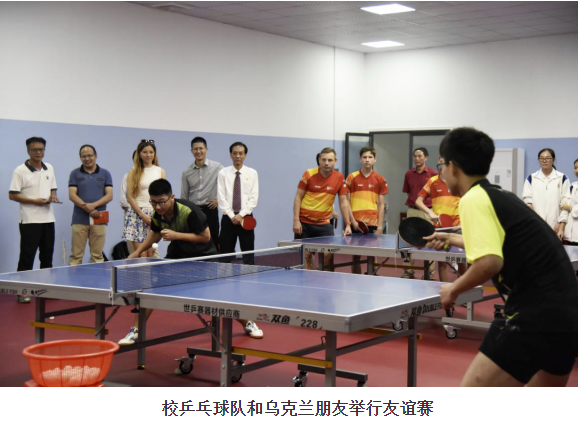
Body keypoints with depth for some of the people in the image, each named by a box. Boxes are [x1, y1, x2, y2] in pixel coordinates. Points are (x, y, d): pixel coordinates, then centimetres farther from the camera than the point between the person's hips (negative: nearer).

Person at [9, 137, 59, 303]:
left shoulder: (49, 168, 10)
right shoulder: (20, 171, -8)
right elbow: (12, 195, -10)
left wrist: (53, 197, -4)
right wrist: (34, 201, -18)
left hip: (48, 219, 6)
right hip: (29, 220, -6)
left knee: (47, 255, 11)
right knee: (27, 257, -3)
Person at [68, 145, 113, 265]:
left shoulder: (105, 174, 10)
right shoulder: (75, 174, 9)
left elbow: (109, 195, 1)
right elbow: (72, 195, -1)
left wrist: (93, 205, -15)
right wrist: (86, 208, -15)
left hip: (99, 219, 0)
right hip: (79, 219, 0)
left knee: (97, 255, 2)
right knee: (76, 255, -2)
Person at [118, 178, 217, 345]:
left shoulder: (189, 211, -29)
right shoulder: (157, 215, -11)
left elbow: (206, 236, -24)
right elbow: (155, 234, 12)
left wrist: (176, 235, -31)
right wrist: (138, 251, 1)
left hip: (203, 256, -5)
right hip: (177, 254, 5)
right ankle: (135, 330, -1)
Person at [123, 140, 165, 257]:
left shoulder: (160, 171, 11)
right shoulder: (133, 172, 6)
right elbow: (129, 197, 1)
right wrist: (143, 216, -7)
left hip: (155, 214, 2)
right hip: (137, 214, -2)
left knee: (151, 254, -2)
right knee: (141, 254, -10)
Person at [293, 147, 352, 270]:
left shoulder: (339, 178, -1)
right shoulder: (309, 174, -6)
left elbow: (343, 202, 3)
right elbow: (298, 197, -3)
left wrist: (348, 224, -4)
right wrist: (296, 220, -10)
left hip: (324, 223, 1)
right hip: (304, 223, -1)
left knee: (328, 255, -6)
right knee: (306, 255, 0)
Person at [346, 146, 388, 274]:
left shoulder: (380, 180, 6)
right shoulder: (352, 178, 3)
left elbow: (381, 204, 6)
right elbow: (347, 202, 3)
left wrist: (380, 225, -1)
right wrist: (353, 221, -8)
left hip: (373, 224, 1)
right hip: (356, 224, -1)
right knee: (356, 256, 4)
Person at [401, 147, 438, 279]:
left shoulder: (433, 174, -4)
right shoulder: (409, 174, 7)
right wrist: (412, 201, 4)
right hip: (412, 211, 4)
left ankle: (430, 272, 7)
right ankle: (409, 271, 14)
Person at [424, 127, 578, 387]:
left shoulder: (474, 199, -7)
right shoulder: (502, 198, 20)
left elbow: (489, 263, -23)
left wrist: (453, 290, -5)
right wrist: (451, 239, 56)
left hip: (536, 315, -10)